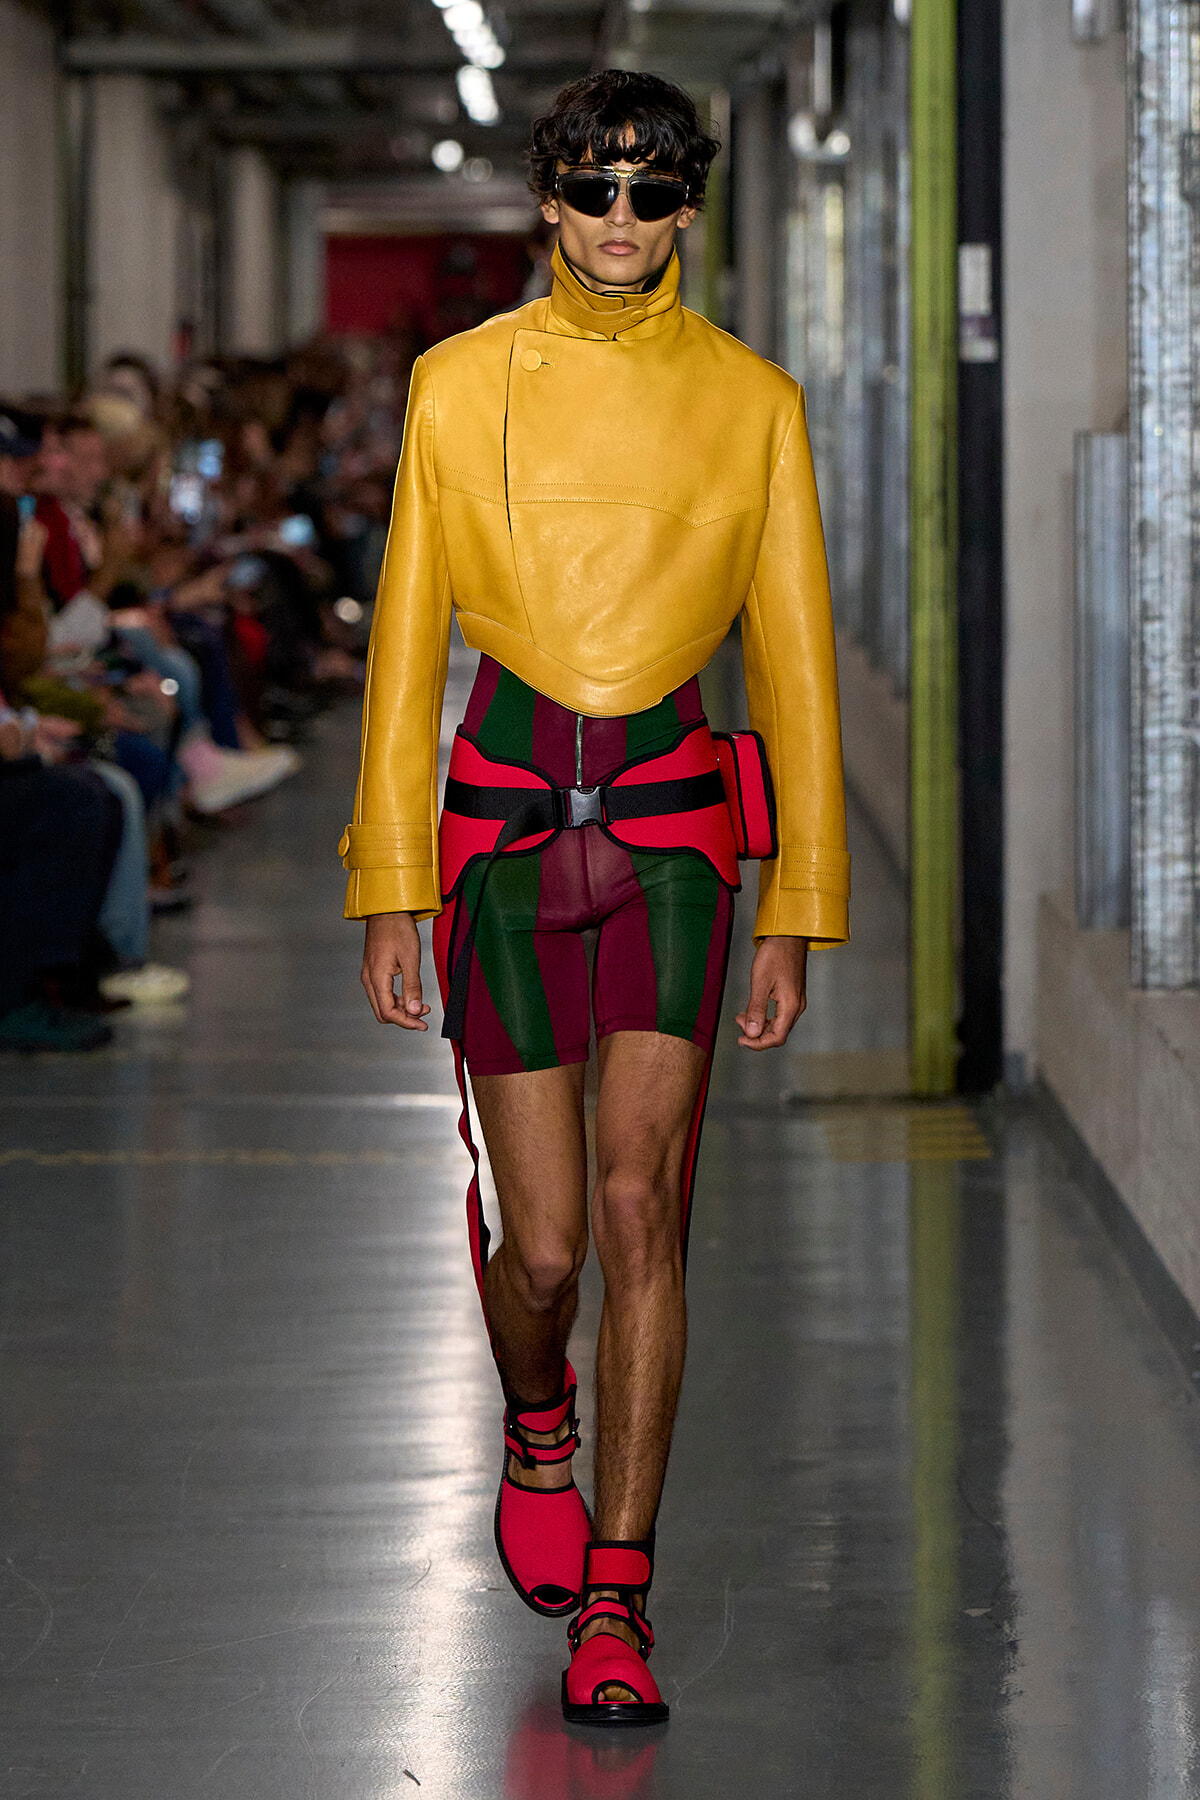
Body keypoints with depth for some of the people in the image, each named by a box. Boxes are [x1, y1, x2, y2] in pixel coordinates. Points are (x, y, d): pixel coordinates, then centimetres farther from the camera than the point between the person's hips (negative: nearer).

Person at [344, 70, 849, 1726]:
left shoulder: (749, 400, 3)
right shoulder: (463, 383, 3)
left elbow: (793, 666, 6)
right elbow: (406, 643, 5)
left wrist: (798, 911, 4)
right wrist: (389, 886, 1)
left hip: (670, 823, 0)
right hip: (506, 820, 0)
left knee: (638, 1205, -12)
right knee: (544, 1242, 0)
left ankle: (614, 1603, -3)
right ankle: (540, 1423, 36)